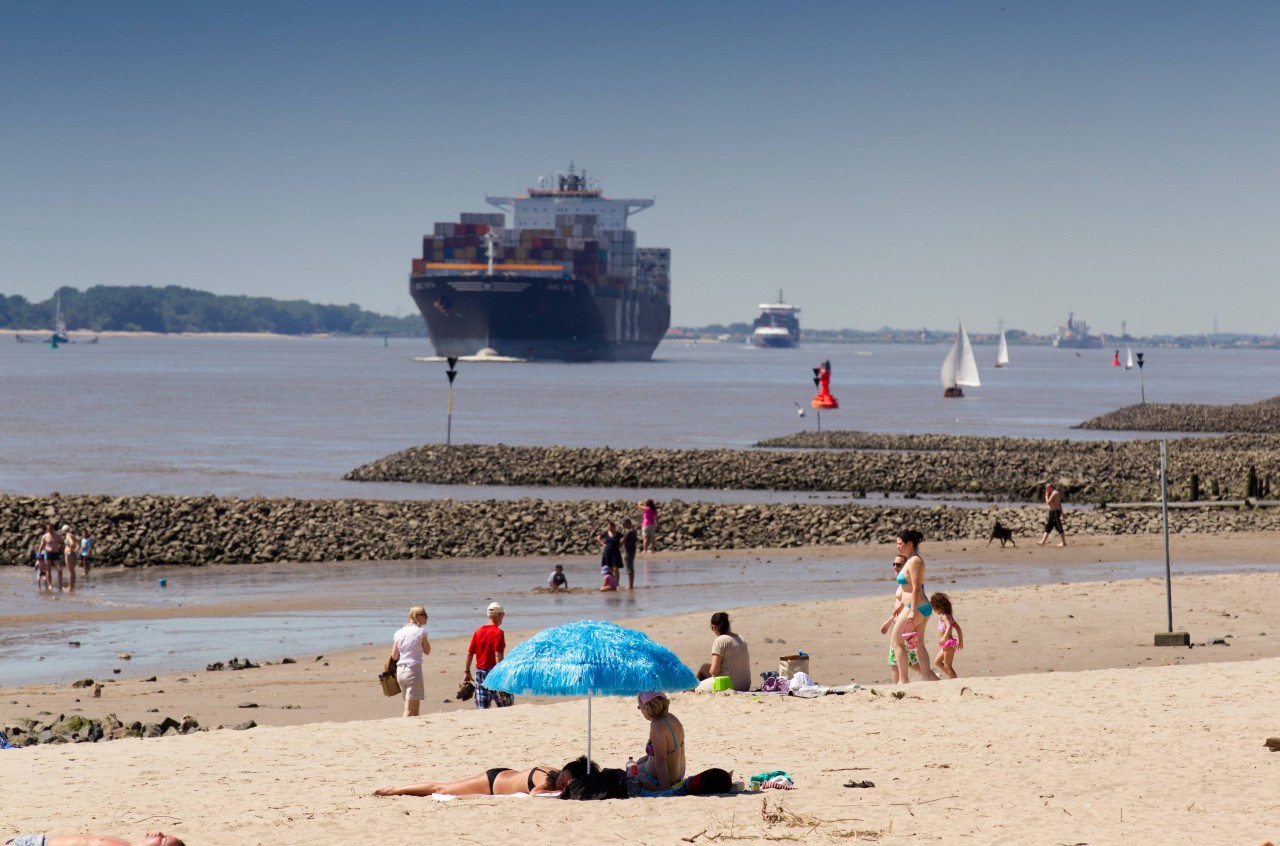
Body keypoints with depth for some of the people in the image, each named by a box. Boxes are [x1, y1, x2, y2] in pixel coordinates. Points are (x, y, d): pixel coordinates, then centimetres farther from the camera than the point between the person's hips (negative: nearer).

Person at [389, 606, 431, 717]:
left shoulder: (399, 632, 9)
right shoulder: (420, 632, -7)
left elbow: (394, 656, 10)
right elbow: (427, 651, 4)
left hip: (400, 670, 6)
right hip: (414, 669, -6)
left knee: (415, 704, 17)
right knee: (410, 709, -8)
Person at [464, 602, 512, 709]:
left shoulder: (478, 632, 7)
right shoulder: (498, 632, -11)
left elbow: (470, 653, 10)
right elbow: (498, 655, -18)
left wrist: (467, 671, 18)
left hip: (480, 672, 6)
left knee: (482, 707, 4)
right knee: (507, 705, 6)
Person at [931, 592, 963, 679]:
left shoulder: (944, 616, -14)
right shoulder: (949, 616, 15)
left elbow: (949, 626, -33)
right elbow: (957, 628, 21)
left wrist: (944, 638, -44)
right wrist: (961, 641, 28)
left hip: (949, 643, -11)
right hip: (946, 645, 11)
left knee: (947, 665, -7)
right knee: (938, 662, 17)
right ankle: (953, 678, 18)